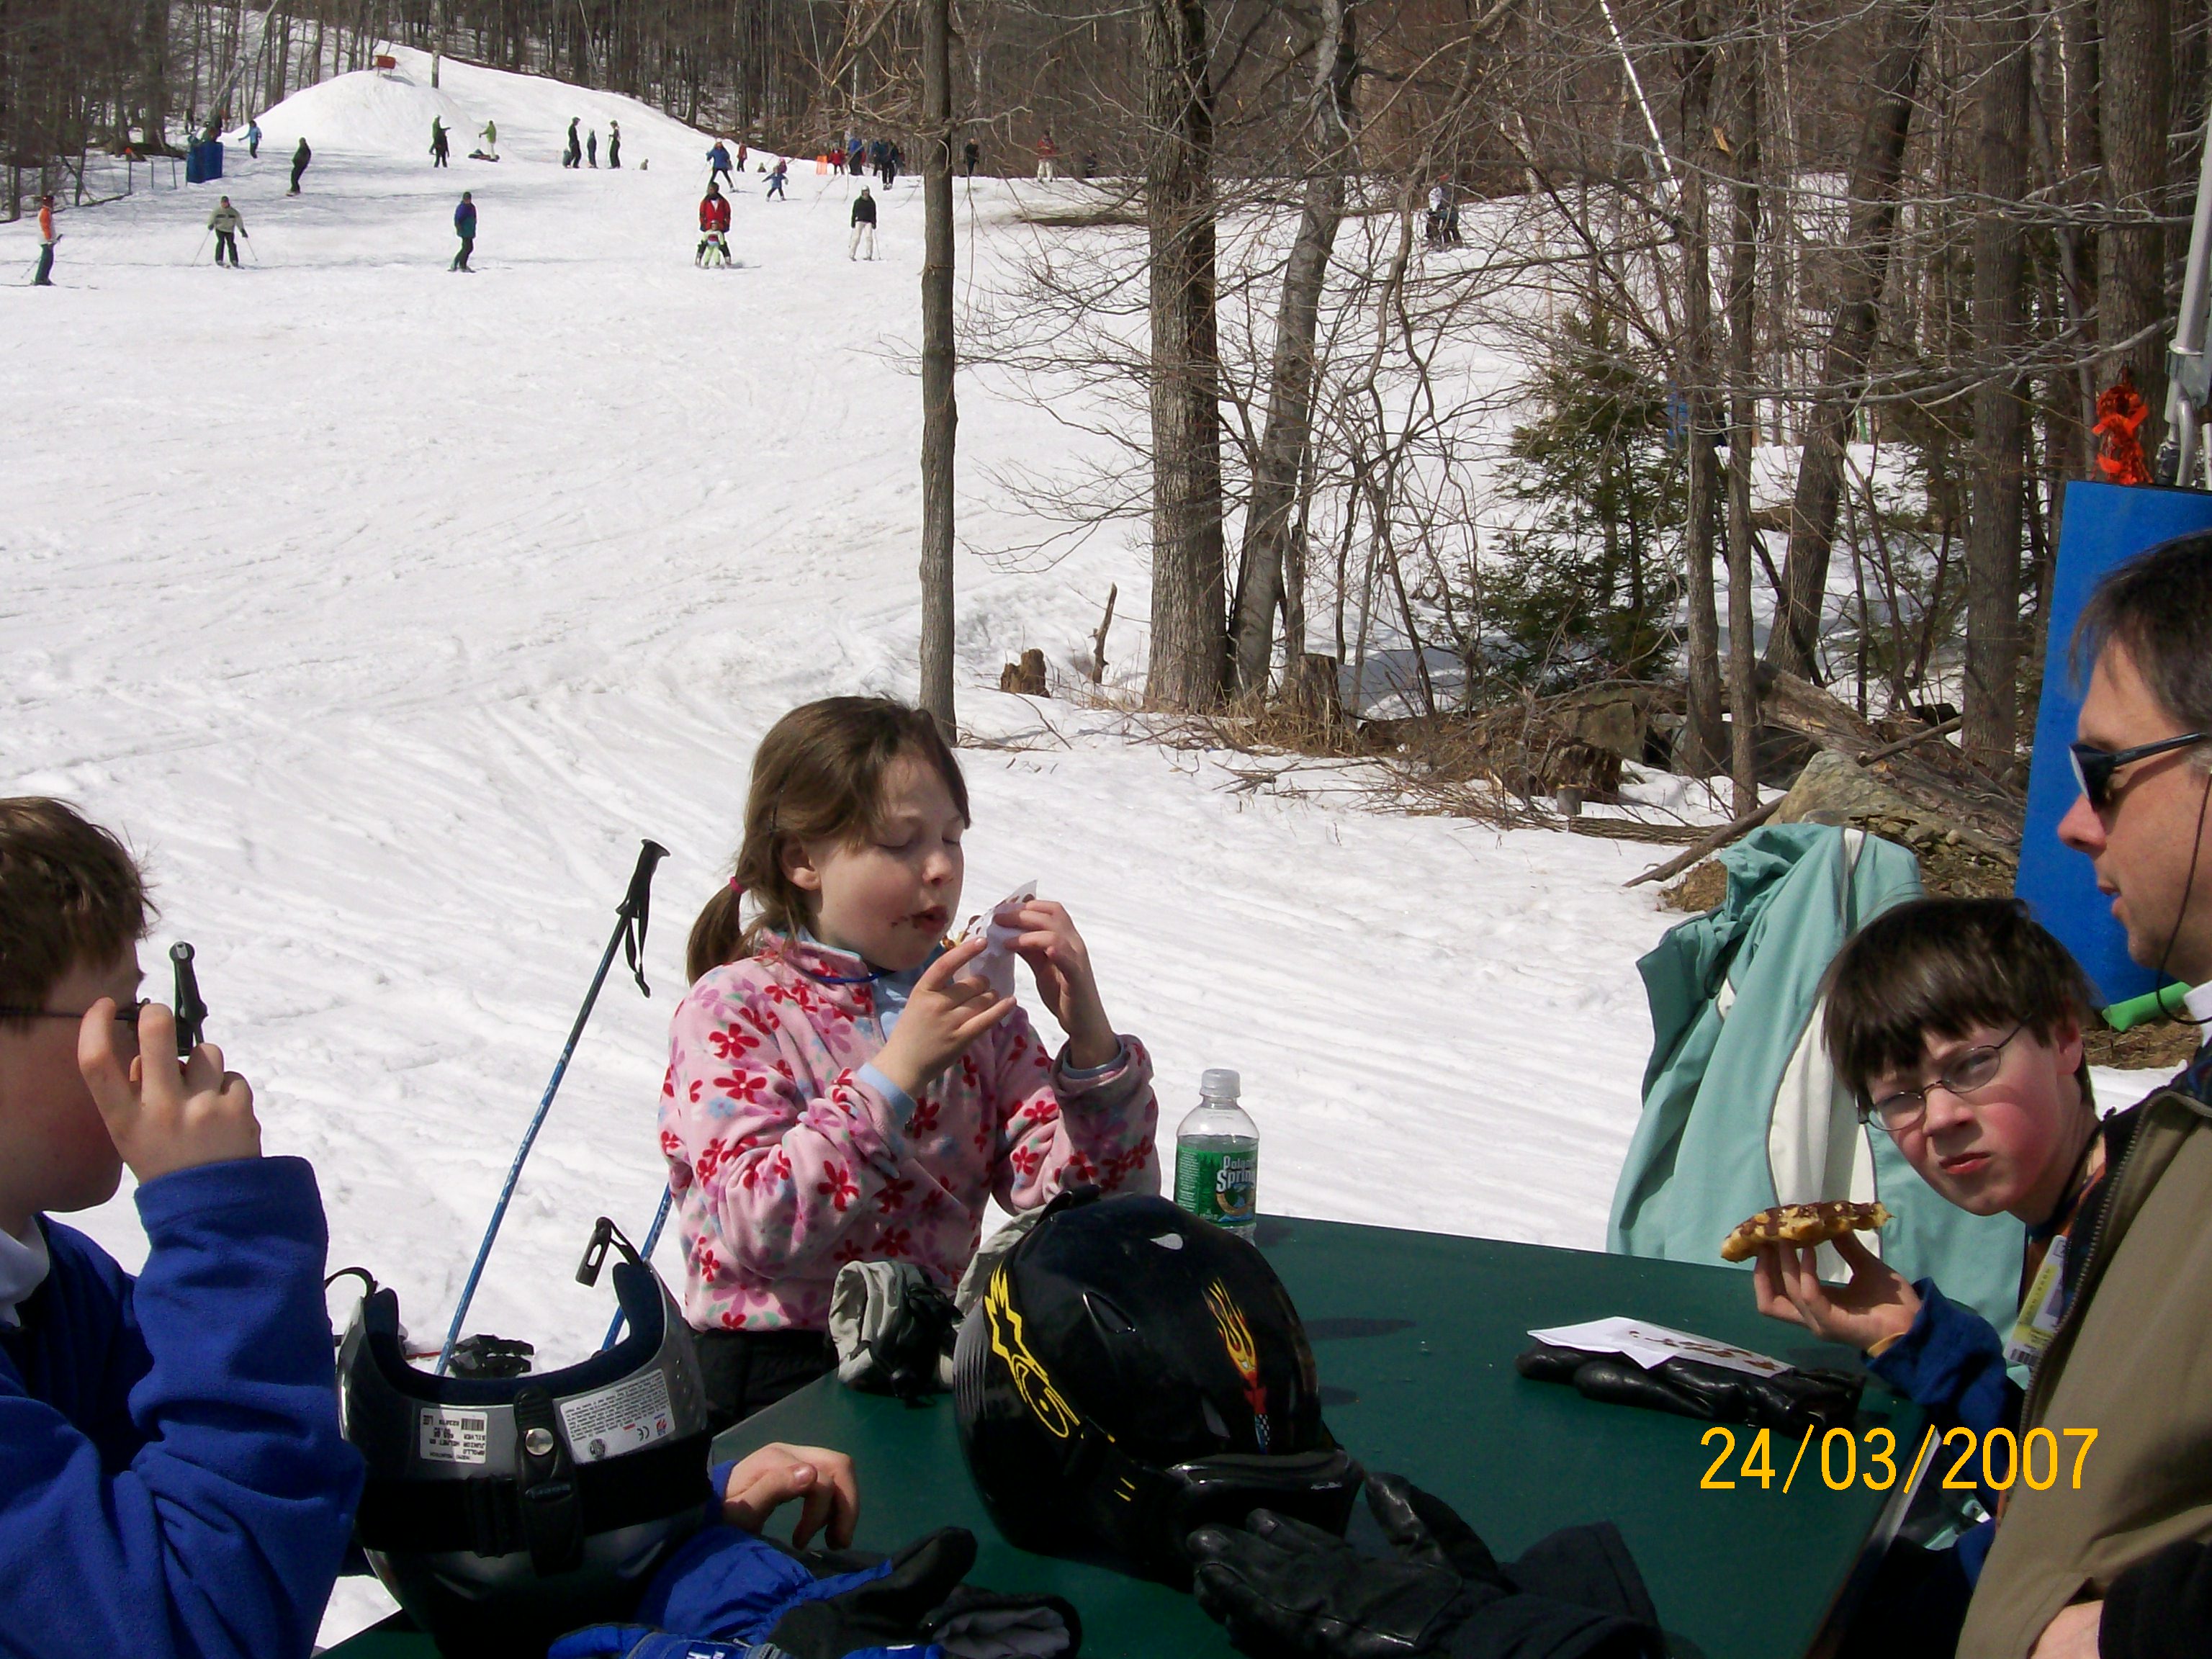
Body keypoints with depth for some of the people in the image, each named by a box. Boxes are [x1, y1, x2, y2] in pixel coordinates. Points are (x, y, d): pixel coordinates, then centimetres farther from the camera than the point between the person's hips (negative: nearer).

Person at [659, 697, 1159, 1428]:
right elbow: (762, 1231, -18)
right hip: (783, 1375, -6)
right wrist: (897, 1071, -24)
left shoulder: (974, 1009, 12)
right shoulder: (733, 1010, -3)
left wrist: (1091, 1041, -12)